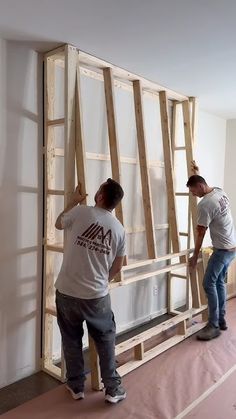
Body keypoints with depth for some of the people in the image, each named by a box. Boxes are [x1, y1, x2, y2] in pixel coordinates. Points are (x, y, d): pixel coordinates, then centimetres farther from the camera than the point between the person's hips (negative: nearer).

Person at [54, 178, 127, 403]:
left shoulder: (80, 212, -10)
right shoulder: (119, 229, -1)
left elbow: (59, 223, 13)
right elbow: (117, 267, 9)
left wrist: (74, 201, 25)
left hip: (67, 292, -1)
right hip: (97, 296, 1)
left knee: (71, 340, 19)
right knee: (106, 340, 19)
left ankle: (76, 386, 34)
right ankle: (112, 388, 29)